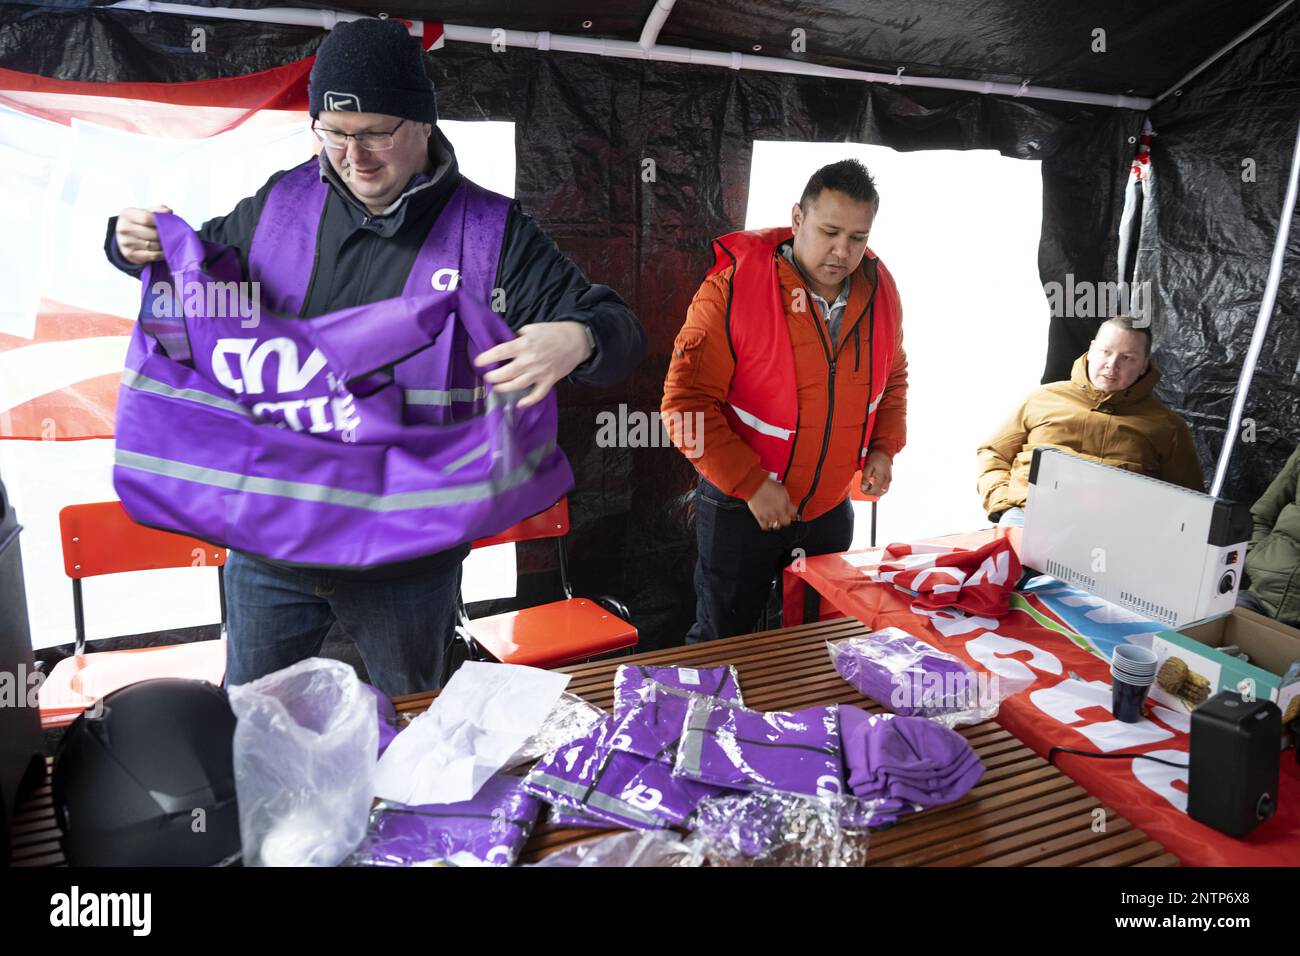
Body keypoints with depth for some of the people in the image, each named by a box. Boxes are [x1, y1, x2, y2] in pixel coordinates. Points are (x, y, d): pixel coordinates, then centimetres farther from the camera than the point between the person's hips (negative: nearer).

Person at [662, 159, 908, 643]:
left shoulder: (879, 290, -2)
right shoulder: (734, 285, -19)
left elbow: (894, 378, 16)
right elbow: (686, 400, -20)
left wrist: (884, 448, 1)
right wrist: (751, 484, -22)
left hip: (831, 508, 5)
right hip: (740, 507, -4)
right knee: (722, 642, 13)